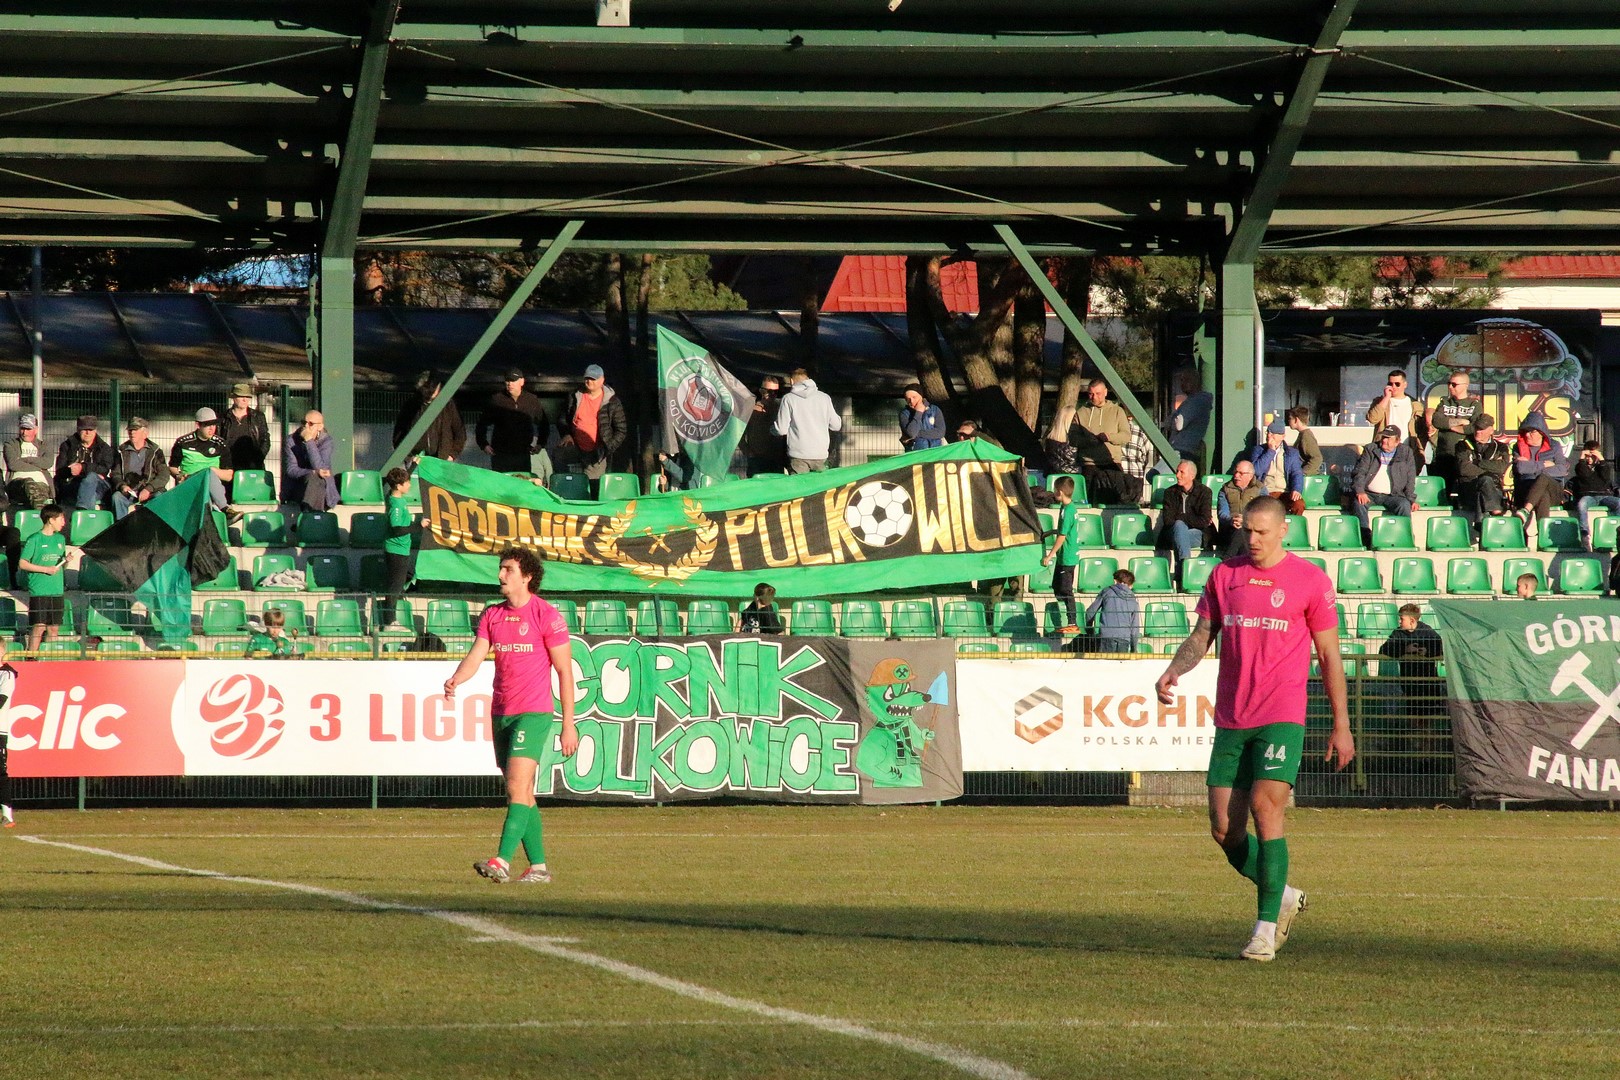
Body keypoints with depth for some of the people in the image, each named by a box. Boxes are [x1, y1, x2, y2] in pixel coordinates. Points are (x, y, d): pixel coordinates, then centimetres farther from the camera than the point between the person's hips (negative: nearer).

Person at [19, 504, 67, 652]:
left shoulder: (60, 539, 13)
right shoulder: (34, 540, -6)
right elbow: (22, 564, -9)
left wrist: (66, 561, -2)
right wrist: (46, 569, -14)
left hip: (57, 590, 6)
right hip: (39, 591, -6)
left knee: (53, 628, 5)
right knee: (39, 627, -9)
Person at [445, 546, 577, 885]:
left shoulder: (547, 616, -5)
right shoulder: (492, 615, 11)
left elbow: (565, 671, -4)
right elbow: (476, 656, 0)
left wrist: (569, 724, -6)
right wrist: (455, 680, -23)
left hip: (534, 713, -7)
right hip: (501, 713, 7)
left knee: (518, 787, -18)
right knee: (520, 794, 9)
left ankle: (502, 861, -27)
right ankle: (538, 866, 16)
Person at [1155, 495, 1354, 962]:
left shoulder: (1310, 581, 0)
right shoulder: (1225, 574, 10)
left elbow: (1329, 655, 3)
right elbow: (1202, 635, 15)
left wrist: (1341, 725, 2)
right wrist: (1173, 672, -6)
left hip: (1281, 718, -5)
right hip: (1230, 721, 5)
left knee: (1266, 810, -17)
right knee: (1224, 828, 1)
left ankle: (1266, 929, -12)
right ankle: (1283, 895, 25)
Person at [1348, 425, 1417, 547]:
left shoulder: (1406, 452, 12)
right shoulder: (1370, 449, 12)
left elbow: (1411, 478, 9)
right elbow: (1359, 471, 4)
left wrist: (1411, 499, -5)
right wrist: (1359, 491, -14)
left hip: (1392, 495, 0)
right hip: (1369, 494, 0)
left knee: (1404, 505, -32)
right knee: (1358, 503, -32)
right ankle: (1366, 539, -34)